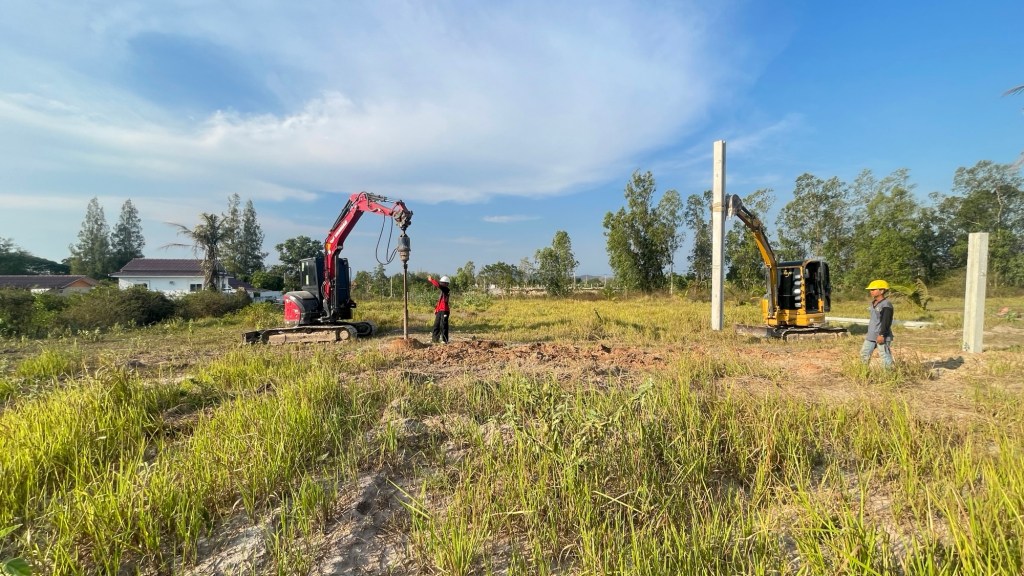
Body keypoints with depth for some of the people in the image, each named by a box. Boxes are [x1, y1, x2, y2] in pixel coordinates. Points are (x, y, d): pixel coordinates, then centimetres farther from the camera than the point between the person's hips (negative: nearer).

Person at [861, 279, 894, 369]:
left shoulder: (886, 304, -15)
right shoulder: (873, 303, 13)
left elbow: (886, 321, -20)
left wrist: (882, 334, -23)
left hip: (882, 336, -9)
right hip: (871, 335, 9)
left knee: (885, 355, -3)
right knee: (864, 353, 12)